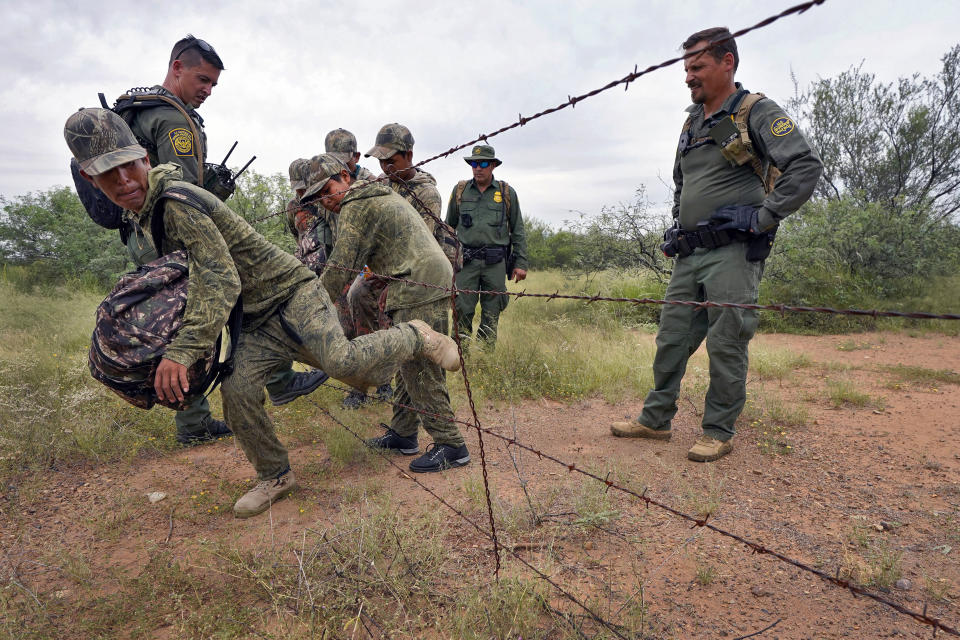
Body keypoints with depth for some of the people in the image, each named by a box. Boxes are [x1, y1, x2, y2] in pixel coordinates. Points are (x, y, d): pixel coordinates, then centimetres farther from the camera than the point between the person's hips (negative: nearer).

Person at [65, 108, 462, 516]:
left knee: (342, 362, -27)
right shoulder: (145, 213, 13)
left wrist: (181, 352, -35)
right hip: (257, 323, 8)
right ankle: (275, 477, 12)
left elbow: (220, 282, -29)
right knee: (237, 388, -8)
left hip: (291, 293, -8)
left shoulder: (178, 201, -20)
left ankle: (416, 337, 1)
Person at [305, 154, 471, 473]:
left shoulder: (356, 207, -7)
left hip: (421, 290, -11)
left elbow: (341, 267, -11)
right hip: (431, 283, 11)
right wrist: (390, 288, 24)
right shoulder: (380, 194, 24)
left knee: (419, 371, -8)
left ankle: (450, 446, -2)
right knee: (409, 364, 15)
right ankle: (402, 434, 24)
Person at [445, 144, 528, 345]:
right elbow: (449, 226, 15)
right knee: (462, 309, -5)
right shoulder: (460, 191, 9)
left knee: (491, 313, 5)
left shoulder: (507, 193, 6)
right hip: (466, 261, 0)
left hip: (495, 262, 0)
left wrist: (521, 263, 2)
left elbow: (518, 231, 8)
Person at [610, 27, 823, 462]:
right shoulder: (691, 124, 19)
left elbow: (806, 165, -14)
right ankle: (655, 420, 18)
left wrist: (763, 217, -17)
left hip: (732, 252, -7)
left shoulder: (756, 113, -3)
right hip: (689, 254, 7)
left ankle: (718, 433, 8)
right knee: (671, 339, 8)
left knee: (726, 345, -4)